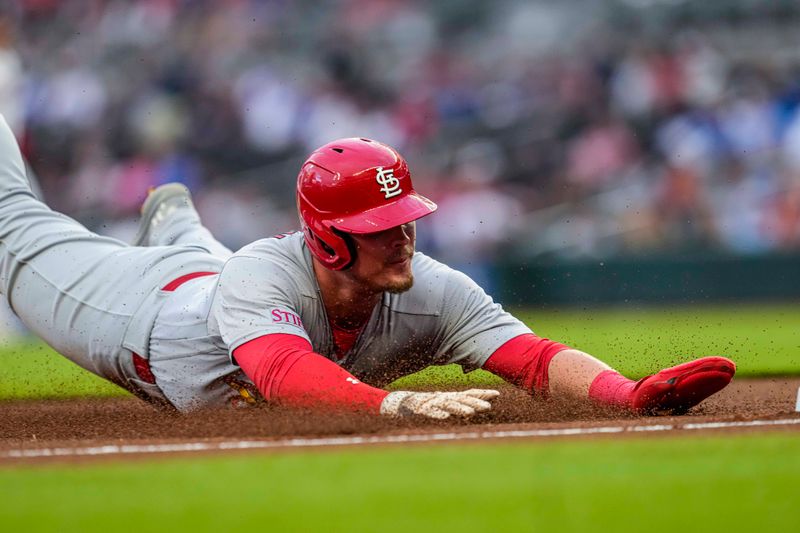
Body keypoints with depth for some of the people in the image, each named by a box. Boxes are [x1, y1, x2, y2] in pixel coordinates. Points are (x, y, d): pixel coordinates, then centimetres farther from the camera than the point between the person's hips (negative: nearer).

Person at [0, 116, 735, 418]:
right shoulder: (265, 277, -51)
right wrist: (398, 403, -85)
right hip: (147, 315, -4)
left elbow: (538, 358, -50)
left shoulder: (431, 294, -40)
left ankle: (172, 217, 71)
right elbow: (286, 373, -70)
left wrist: (632, 394, -69)